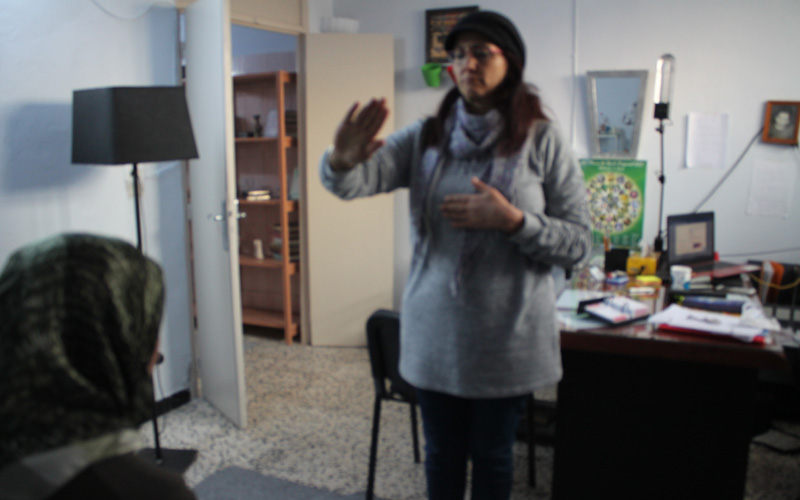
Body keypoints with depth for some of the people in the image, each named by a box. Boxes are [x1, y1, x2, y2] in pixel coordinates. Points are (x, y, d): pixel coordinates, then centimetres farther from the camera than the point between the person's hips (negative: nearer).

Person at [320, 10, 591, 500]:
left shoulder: (542, 142, -7)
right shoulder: (426, 138, 0)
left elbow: (578, 243, -6)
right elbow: (358, 181, -15)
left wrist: (511, 220, -22)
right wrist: (342, 161, -38)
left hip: (508, 336, -2)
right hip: (435, 331, 2)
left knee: (491, 455, 17)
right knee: (443, 453, 18)